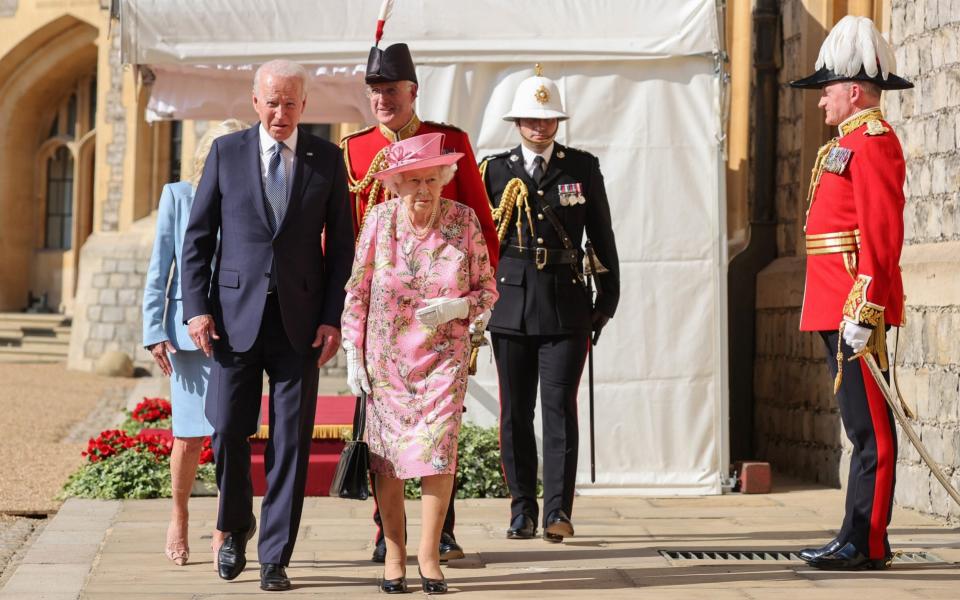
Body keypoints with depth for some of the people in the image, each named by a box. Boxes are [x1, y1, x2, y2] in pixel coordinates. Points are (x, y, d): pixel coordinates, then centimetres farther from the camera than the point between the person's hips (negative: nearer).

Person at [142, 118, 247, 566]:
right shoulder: (178, 196, 6)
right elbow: (159, 269, 6)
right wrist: (155, 331, -2)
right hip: (189, 331, 0)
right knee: (189, 440, -2)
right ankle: (179, 515, 24)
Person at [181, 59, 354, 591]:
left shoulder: (326, 159, 5)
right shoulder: (226, 152, 4)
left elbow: (340, 245, 6)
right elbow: (197, 237, 5)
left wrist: (333, 318, -2)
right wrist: (196, 307, -4)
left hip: (299, 321, 0)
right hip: (235, 315, 0)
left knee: (291, 440, 0)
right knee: (228, 431, 1)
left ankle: (275, 557, 9)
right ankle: (235, 527, 28)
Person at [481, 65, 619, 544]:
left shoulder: (583, 168, 7)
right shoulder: (495, 170, 7)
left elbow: (602, 236, 10)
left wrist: (607, 297, 7)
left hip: (566, 305, -1)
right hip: (511, 304, 1)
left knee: (559, 407, -6)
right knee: (515, 413, 4)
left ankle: (558, 511, -3)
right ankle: (522, 511, 13)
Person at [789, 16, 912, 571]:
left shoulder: (872, 140, -11)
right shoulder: (851, 143, 21)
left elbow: (883, 233, -19)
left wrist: (864, 307, -25)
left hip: (856, 309, -10)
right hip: (839, 310, 10)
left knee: (870, 427, -7)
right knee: (864, 425, 11)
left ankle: (865, 543, -5)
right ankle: (865, 540, 16)